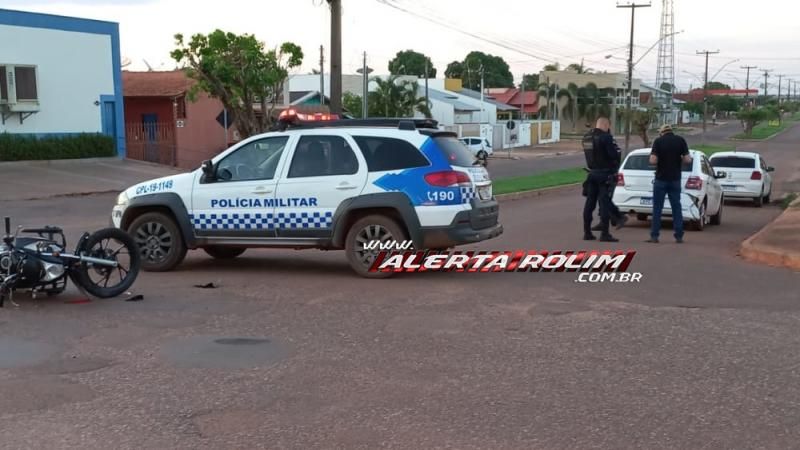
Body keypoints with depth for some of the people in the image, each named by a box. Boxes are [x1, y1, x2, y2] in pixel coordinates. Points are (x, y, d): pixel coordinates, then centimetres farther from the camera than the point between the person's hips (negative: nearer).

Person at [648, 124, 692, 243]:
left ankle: (654, 236, 2)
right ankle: (679, 236, 8)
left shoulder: (658, 141, -6)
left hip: (661, 179, -2)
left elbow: (653, 160, -13)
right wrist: (678, 161, 13)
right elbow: (687, 160, -6)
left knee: (657, 208, 3)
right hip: (675, 179, 2)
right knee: (676, 207, 8)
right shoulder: (681, 140, 0)